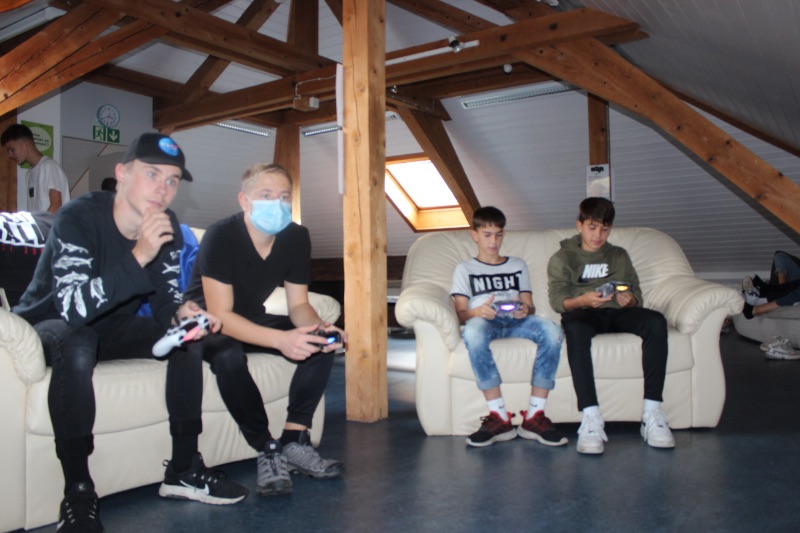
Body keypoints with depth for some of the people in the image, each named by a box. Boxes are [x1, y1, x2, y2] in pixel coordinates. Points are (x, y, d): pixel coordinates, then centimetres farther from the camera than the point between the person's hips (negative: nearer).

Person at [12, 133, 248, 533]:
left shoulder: (167, 227, -9)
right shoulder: (78, 218, -28)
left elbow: (165, 296, -4)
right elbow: (73, 308, -39)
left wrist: (181, 312, -29)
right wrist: (138, 257, -47)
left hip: (111, 326, 6)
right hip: (49, 325, -6)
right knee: (76, 345, -38)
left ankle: (183, 470, -5)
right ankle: (77, 494, -27)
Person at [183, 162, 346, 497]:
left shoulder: (296, 237, -11)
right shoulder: (220, 236, -27)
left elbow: (298, 304, -5)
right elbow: (220, 314, -31)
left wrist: (318, 328, -30)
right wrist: (281, 339, -46)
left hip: (252, 319, 6)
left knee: (323, 343, -15)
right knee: (228, 356, -38)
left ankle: (294, 442, -13)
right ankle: (267, 450, -21)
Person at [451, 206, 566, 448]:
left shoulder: (518, 265, 29)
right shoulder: (465, 268, 20)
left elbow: (530, 306, 17)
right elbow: (461, 313, 6)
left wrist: (525, 309, -9)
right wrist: (477, 312, -19)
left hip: (516, 322, 2)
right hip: (483, 321, -2)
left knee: (551, 330, -32)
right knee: (473, 331, -40)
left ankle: (534, 416, -30)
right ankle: (499, 418, -37)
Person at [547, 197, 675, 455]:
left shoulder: (620, 256, 23)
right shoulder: (562, 258, 13)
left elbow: (637, 296, 15)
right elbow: (557, 300, -1)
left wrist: (629, 300, -11)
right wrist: (583, 300, -22)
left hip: (617, 313, 3)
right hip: (583, 314, -3)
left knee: (656, 321, -29)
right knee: (574, 327, -40)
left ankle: (652, 412, -32)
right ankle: (590, 416, -46)